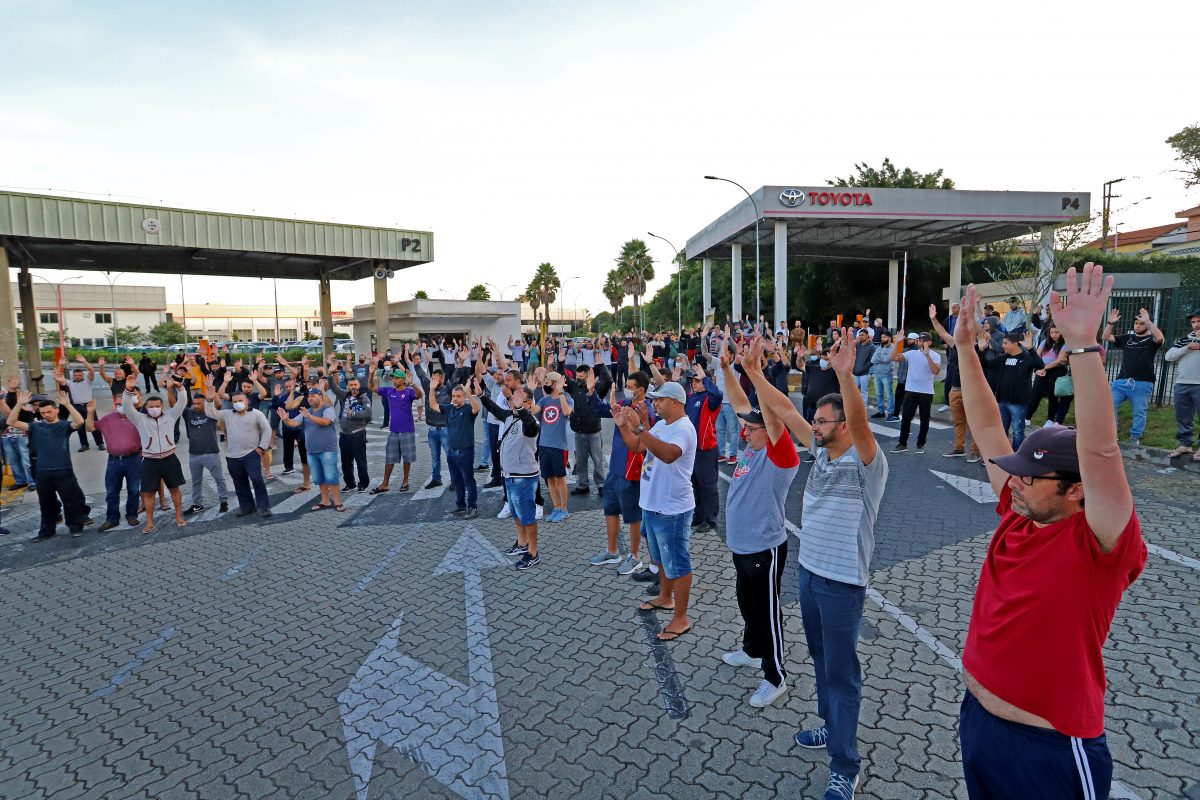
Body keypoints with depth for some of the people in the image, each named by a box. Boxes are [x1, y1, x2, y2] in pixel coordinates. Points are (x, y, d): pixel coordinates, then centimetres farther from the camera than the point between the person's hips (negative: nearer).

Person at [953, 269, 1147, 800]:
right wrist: (965, 346, -2)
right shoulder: (1019, 514, -3)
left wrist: (1083, 345, -43)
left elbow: (1099, 453, -36)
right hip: (976, 719, 6)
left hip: (1050, 749, -6)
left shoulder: (1100, 544, -20)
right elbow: (987, 428, -1)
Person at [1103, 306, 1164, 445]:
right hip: (1121, 381, 4)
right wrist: (1110, 323, -8)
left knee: (1139, 412, 3)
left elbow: (1160, 338, -21)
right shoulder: (1127, 338, 14)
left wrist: (1148, 321, -25)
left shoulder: (1151, 340, 3)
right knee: (1110, 406, -1)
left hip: (1142, 384, -3)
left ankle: (1135, 437, 14)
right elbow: (1106, 337, 7)